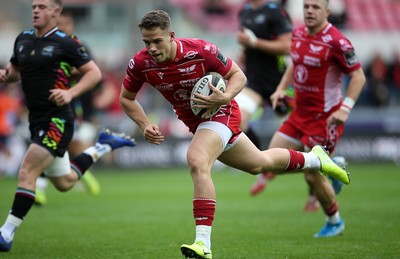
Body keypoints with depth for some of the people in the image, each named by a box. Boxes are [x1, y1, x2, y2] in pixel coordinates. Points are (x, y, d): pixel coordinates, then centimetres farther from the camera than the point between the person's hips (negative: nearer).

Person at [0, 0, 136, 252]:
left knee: (27, 171, -18)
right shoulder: (23, 39, 10)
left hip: (57, 120, -8)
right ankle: (104, 146, 37)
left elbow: (95, 72, -7)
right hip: (37, 120, 8)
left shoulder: (65, 43, -9)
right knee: (65, 182, 18)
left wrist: (70, 93, -22)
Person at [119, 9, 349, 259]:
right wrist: (145, 125, -16)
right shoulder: (140, 64, -18)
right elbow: (127, 98, 0)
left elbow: (238, 75, -13)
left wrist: (226, 97, -32)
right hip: (194, 122, 6)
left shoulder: (201, 50, -28)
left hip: (220, 112, -6)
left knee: (196, 161, -33)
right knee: (259, 163, 23)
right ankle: (315, 158, 49)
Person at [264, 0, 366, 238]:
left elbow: (358, 76, -16)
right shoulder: (298, 34, 4)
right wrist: (281, 89, 8)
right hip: (300, 112, 8)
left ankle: (335, 222, 20)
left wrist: (345, 108, -26)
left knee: (313, 176, -6)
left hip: (325, 117, -8)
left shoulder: (336, 41, -19)